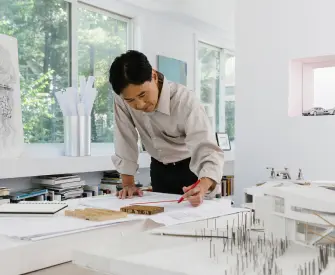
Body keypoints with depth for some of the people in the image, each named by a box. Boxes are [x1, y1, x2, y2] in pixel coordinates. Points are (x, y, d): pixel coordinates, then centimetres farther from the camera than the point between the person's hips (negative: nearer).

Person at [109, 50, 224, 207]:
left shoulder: (185, 101, -33)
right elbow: (125, 140, -11)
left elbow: (208, 151, -41)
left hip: (191, 168, -3)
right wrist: (128, 183, -13)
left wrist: (203, 187, -60)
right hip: (159, 168, 3)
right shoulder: (122, 99, -22)